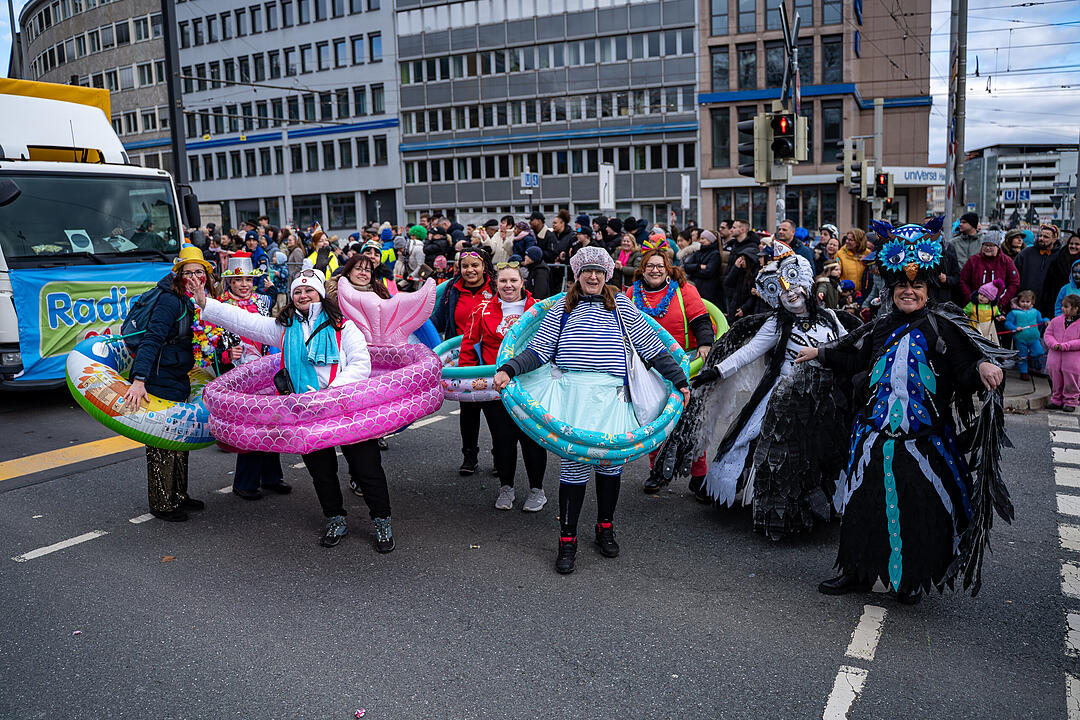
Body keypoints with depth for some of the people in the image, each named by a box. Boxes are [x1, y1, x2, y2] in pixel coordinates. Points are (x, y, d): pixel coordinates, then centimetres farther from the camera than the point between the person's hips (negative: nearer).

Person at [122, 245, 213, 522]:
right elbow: (151, 340, -26)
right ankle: (161, 504, 11)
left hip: (179, 380, 9)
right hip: (159, 381, -9)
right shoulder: (170, 301, -17)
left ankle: (179, 496, 32)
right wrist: (139, 380, -33)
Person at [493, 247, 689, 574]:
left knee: (611, 458, 2)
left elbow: (651, 346, 13)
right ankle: (568, 538, 5)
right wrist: (508, 370, -7)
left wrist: (679, 379, 12)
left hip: (611, 393, 1)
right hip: (571, 391, -1)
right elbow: (539, 350, 8)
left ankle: (605, 527, 23)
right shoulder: (563, 307, 14)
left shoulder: (620, 305, 14)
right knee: (574, 460, -6)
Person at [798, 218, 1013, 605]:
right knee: (867, 503, 11)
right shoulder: (883, 327, 9)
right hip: (877, 433, 4)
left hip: (924, 438, -4)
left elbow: (966, 371, -18)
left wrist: (983, 368, -38)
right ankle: (858, 572, 28)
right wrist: (820, 353, 31)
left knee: (919, 510, 6)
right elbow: (852, 357, 25)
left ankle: (913, 579, 28)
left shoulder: (943, 325, -6)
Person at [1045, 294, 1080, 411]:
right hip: (1055, 358, 4)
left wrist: (1065, 346, -21)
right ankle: (1056, 400, 26)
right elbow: (1047, 334, 11)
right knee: (1055, 376, 11)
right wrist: (1054, 344, -9)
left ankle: (1070, 401, 18)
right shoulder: (1056, 320, 7)